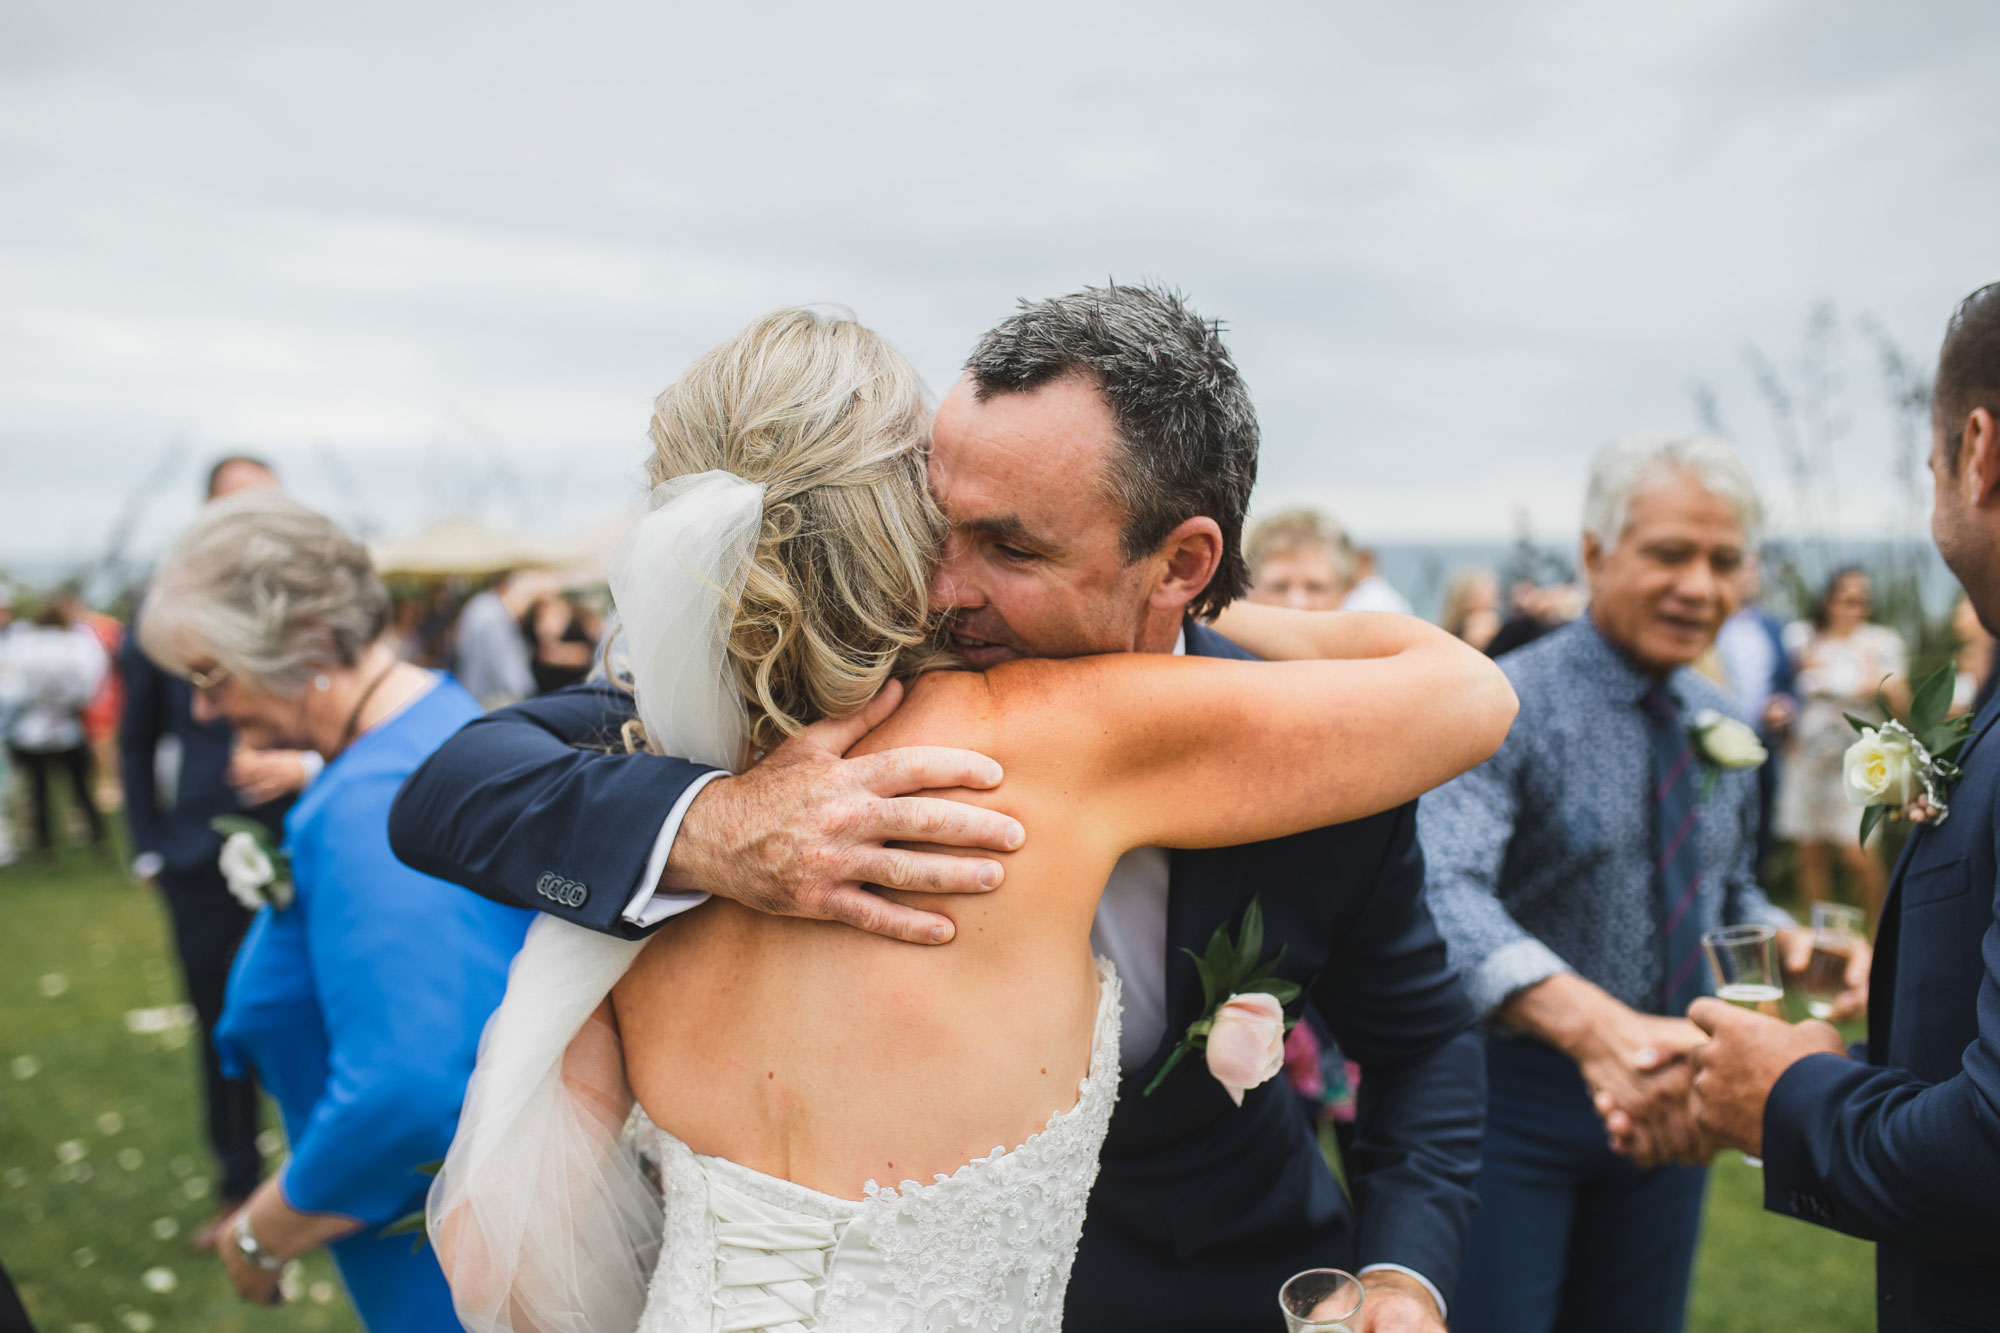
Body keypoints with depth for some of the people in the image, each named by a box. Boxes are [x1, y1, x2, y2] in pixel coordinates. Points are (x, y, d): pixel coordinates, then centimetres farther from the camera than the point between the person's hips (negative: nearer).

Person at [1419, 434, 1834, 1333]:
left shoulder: (1723, 729, 6)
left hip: (1668, 1093, 6)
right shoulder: (1505, 707, -18)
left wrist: (1785, 940, -5)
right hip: (1514, 1087, -6)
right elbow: (1442, 889, -34)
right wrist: (1594, 1022, -50)